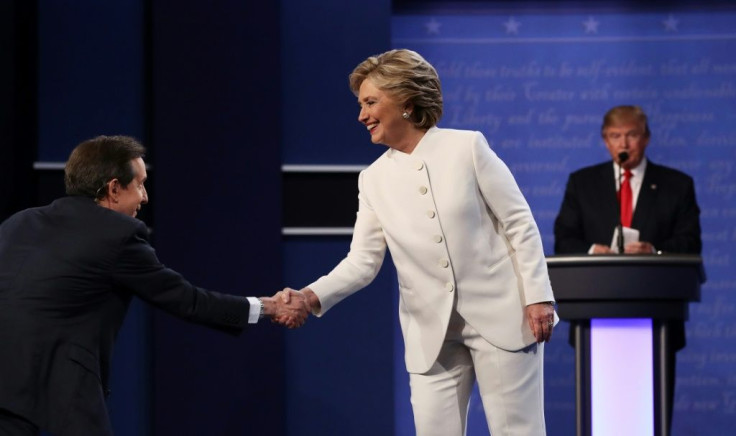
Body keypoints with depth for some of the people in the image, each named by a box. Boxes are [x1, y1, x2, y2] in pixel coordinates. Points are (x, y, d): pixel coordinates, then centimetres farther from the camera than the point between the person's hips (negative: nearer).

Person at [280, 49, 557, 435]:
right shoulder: (374, 179, 6)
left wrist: (537, 297, -10)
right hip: (432, 332, 4)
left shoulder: (466, 147, -4)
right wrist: (314, 296, -16)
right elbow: (362, 261, 1)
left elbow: (519, 223, -3)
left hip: (500, 316, -4)